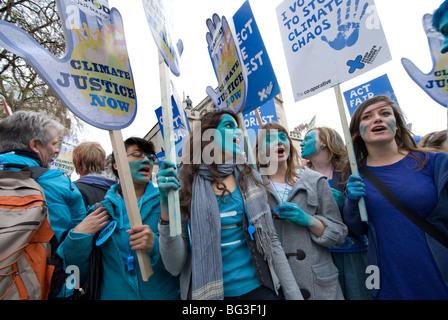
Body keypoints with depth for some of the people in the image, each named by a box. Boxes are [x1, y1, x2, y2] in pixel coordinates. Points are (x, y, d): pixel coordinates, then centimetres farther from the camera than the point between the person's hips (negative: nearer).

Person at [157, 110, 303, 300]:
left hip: (258, 289, 3)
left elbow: (271, 242, 2)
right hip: (208, 292, -2)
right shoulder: (184, 185, -12)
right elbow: (175, 267, -13)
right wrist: (167, 208, -26)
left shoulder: (250, 178, -4)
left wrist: (294, 294, 1)